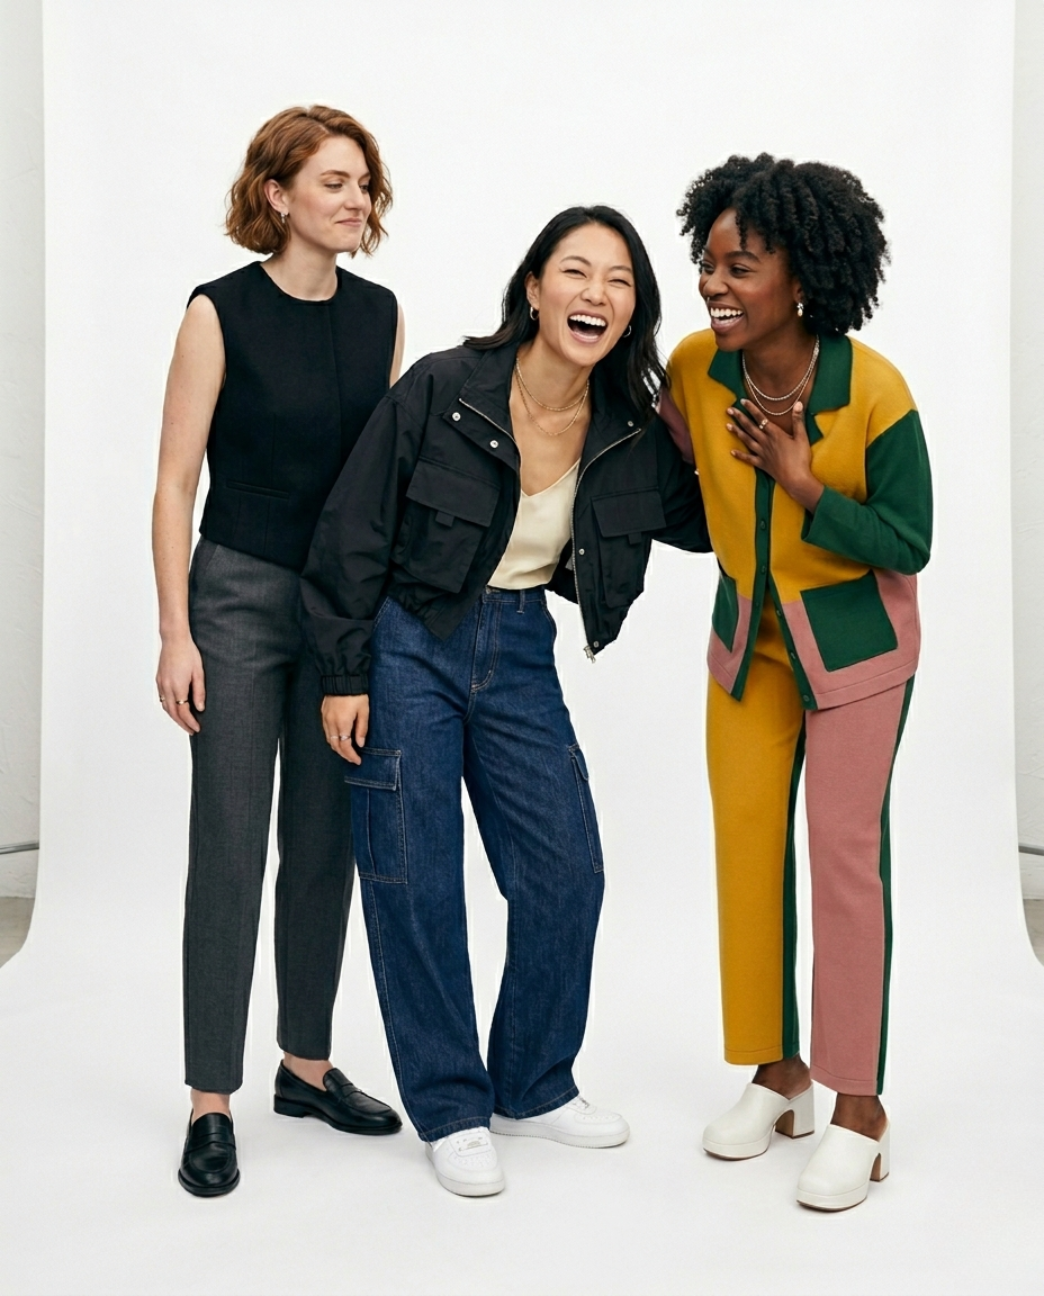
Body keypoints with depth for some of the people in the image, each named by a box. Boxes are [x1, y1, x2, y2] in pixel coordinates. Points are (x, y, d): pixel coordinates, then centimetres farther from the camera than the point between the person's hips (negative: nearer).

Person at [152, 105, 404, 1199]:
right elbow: (174, 483, -7)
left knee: (326, 843, 10)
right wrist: (174, 634, -12)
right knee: (229, 850, -2)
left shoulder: (380, 315, 7)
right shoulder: (222, 313, -7)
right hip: (241, 597, -4)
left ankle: (307, 1066, 25)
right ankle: (211, 1103, 8)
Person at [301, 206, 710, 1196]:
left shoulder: (629, 435, -6)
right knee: (418, 881, 1)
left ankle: (532, 1086, 26)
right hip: (407, 642, -4)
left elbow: (699, 517, 12)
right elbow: (353, 535, -11)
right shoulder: (440, 390, -17)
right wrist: (344, 674, -10)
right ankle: (450, 1110, 19)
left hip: (518, 652, 4)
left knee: (566, 868, 4)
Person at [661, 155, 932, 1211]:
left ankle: (859, 1109, 8)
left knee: (845, 852, -4)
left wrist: (801, 481, -28)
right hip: (748, 632, 5)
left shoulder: (873, 391, -24)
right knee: (745, 837, 6)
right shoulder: (695, 368, -12)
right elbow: (686, 511, 2)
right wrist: (671, 447, -17)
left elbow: (908, 546, -17)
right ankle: (778, 1072, 22)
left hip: (856, 642, -5)